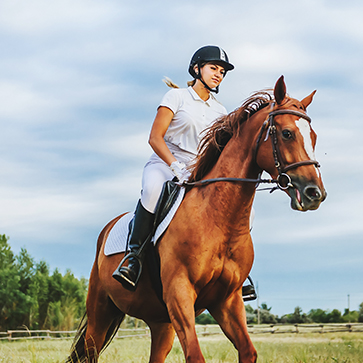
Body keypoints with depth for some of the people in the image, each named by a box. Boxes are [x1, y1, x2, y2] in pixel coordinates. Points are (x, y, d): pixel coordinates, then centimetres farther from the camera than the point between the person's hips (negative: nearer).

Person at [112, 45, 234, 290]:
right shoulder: (177, 97, 1)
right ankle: (134, 256, -34)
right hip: (163, 164, -4)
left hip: (198, 173, 4)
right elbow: (155, 138, -8)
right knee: (153, 188, -40)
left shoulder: (220, 111, 15)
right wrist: (176, 166, -23)